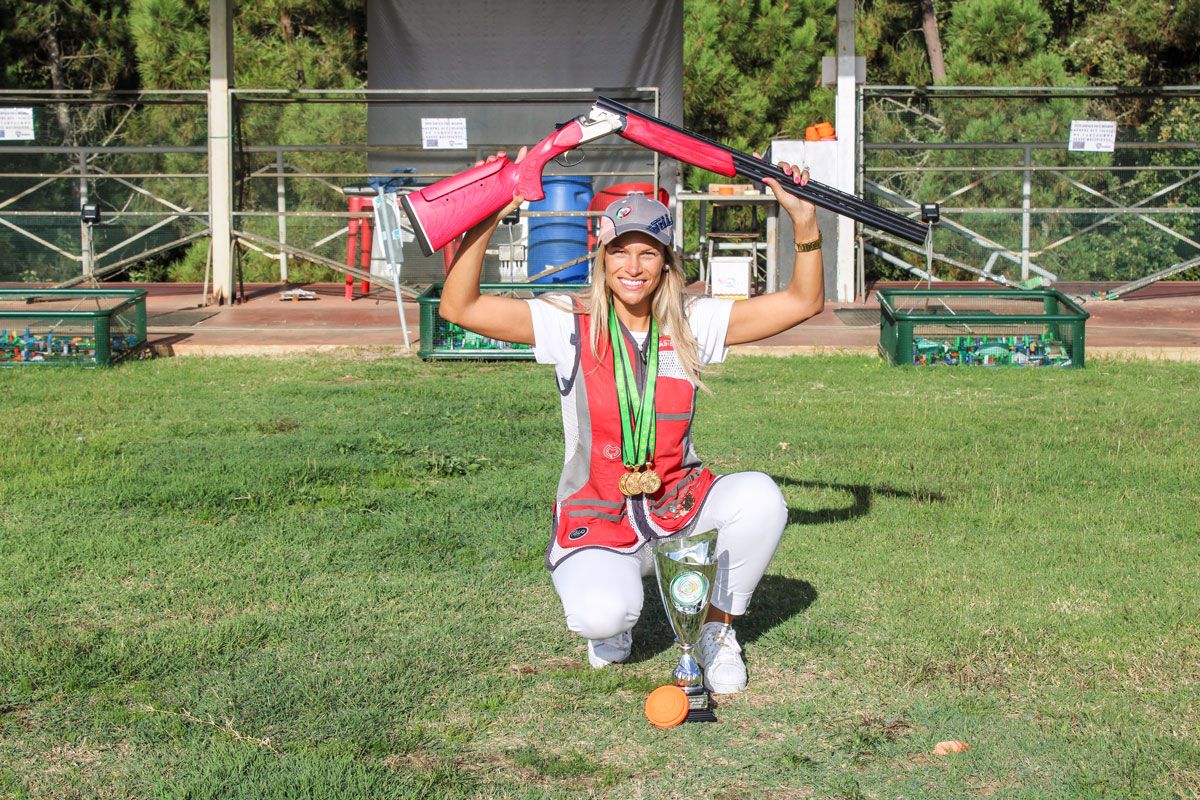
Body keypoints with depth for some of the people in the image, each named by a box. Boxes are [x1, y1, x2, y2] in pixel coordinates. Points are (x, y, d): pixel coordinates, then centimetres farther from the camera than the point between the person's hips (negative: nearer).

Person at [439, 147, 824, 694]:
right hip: (596, 521, -2)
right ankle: (613, 609, 12)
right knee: (600, 615, -32)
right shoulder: (570, 326, -7)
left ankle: (716, 628, -1)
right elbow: (459, 308, -15)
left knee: (760, 496, -28)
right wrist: (485, 222, -23)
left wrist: (805, 224, -15)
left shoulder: (693, 325, 0)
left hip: (679, 508, 3)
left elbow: (803, 302, -2)